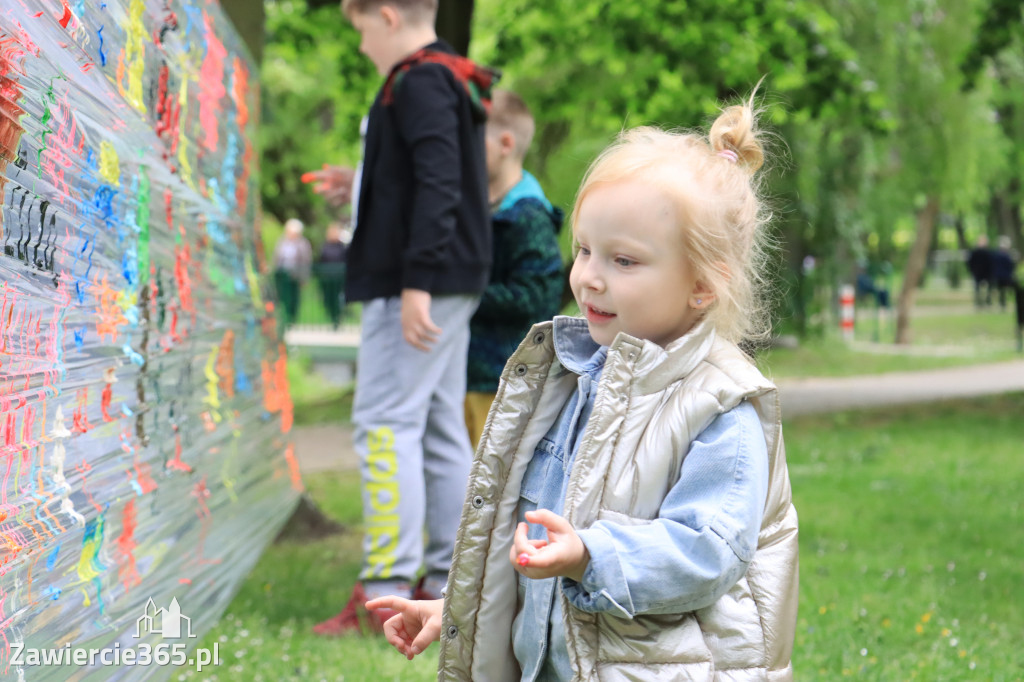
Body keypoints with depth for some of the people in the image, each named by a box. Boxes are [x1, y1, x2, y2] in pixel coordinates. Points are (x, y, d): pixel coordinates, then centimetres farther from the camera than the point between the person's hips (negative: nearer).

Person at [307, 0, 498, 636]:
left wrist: (417, 281, -25)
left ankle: (385, 591, -13)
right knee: (441, 428, 11)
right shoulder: (452, 81, 19)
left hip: (417, 285, -10)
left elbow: (439, 184, -22)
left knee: (386, 424, -11)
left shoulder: (418, 81, -12)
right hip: (453, 285, 10)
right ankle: (449, 583, 14)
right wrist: (362, 185, 23)